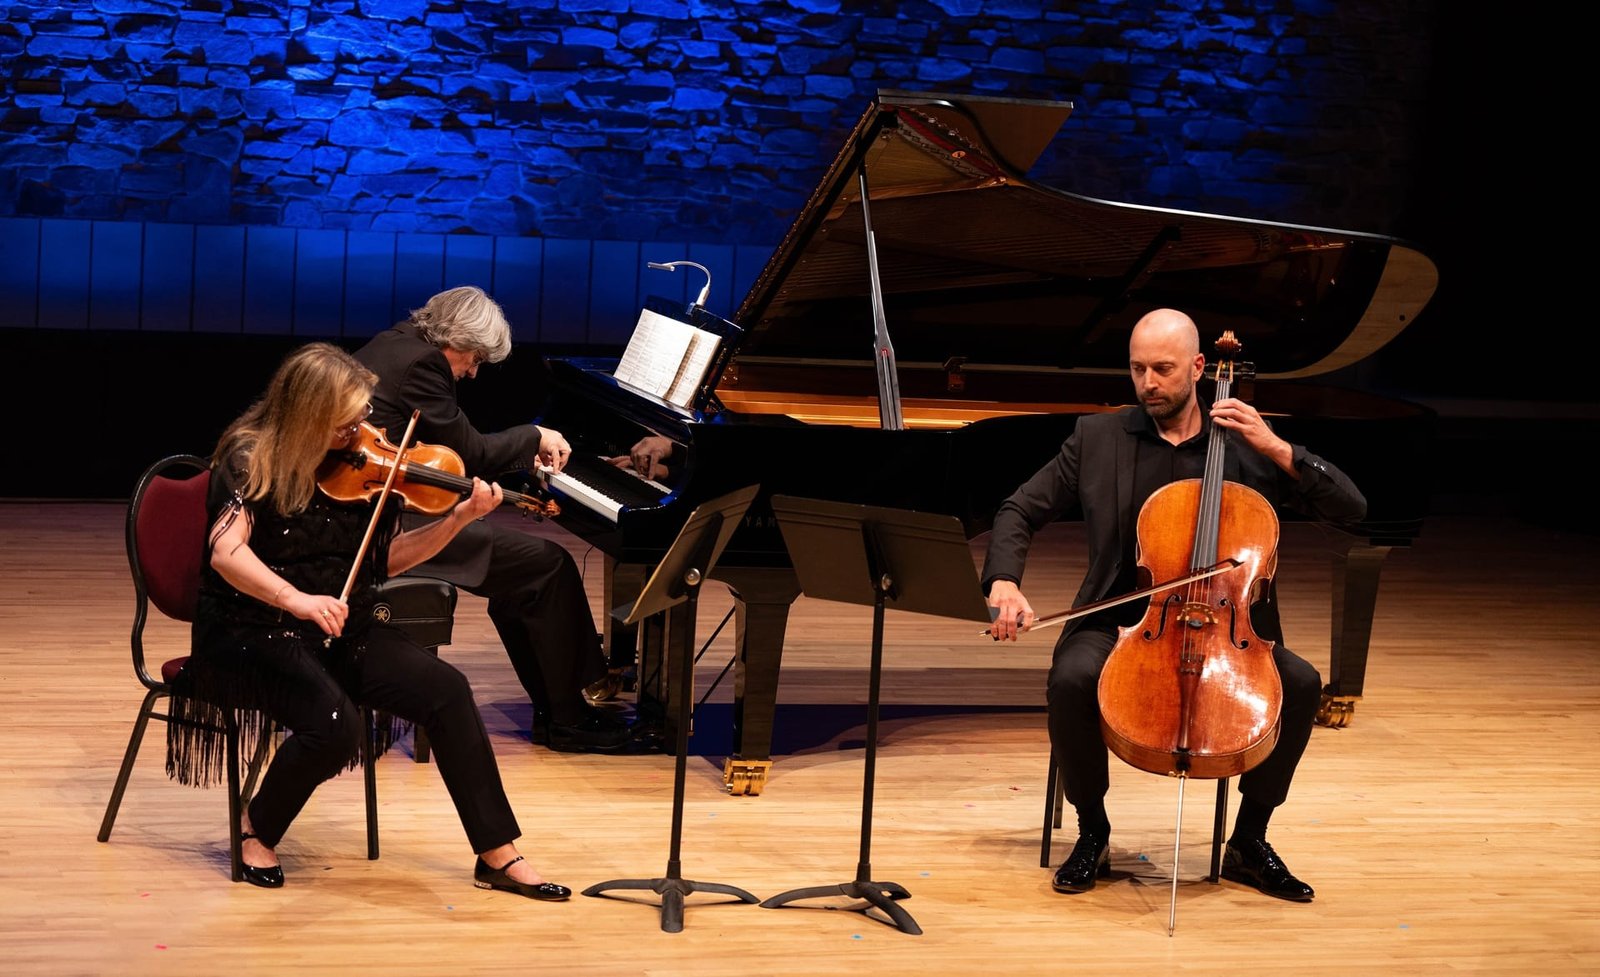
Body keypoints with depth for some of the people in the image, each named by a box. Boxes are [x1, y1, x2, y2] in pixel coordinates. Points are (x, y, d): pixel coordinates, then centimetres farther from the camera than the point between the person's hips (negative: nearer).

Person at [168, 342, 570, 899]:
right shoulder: (251, 458, -10)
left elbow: (384, 559, 11)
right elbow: (227, 552, -26)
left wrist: (458, 519, -2)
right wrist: (296, 600, -42)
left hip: (340, 629, 5)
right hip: (254, 632, -5)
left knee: (446, 690, -18)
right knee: (334, 723, -33)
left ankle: (498, 856, -13)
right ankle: (258, 829, -2)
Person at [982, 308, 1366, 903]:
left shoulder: (1247, 443, 4)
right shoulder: (1098, 438, 6)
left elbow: (1351, 508, -1)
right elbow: (1020, 511, 5)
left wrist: (1277, 449, -14)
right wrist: (1004, 581, -15)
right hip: (1118, 625, -1)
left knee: (1301, 683, -25)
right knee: (1072, 679, -33)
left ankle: (1249, 841, -5)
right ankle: (1092, 831, -8)